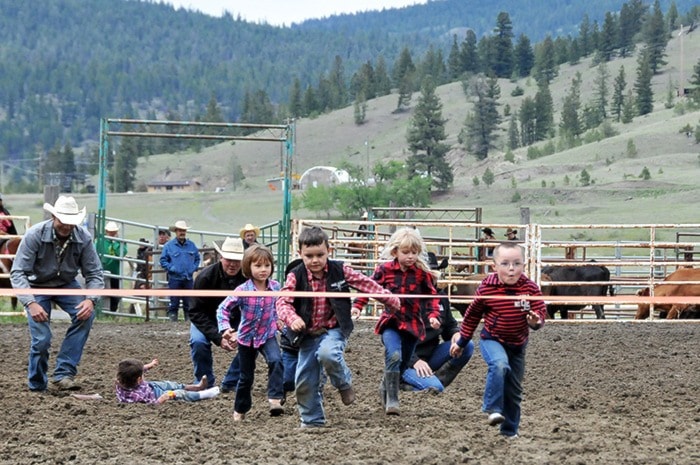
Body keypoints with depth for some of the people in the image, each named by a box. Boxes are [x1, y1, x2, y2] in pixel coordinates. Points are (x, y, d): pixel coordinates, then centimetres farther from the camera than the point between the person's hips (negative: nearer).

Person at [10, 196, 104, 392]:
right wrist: (31, 303, -39)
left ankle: (64, 374, -20)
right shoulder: (35, 235, -27)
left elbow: (94, 273, -12)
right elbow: (18, 273, -26)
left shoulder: (83, 237, -19)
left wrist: (91, 299, -31)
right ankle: (37, 385, 11)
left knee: (86, 315, -25)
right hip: (37, 287, -3)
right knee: (41, 339, -16)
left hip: (66, 284, 3)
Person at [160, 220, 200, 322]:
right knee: (174, 301, -2)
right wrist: (172, 268, -11)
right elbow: (163, 260, 1)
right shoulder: (169, 245, 0)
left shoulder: (191, 245, 9)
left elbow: (197, 258, 17)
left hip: (188, 278, 3)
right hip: (175, 278, -3)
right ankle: (173, 320, 2)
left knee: (189, 302, 7)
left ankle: (189, 318, 14)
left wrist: (193, 268, 2)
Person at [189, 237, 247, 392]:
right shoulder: (205, 277, -25)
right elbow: (196, 312, -21)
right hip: (207, 320, -2)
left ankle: (230, 384, -6)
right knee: (198, 341, -31)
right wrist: (218, 338, -32)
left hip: (236, 321, 2)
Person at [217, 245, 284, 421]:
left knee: (276, 361, -29)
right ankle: (240, 410, 31)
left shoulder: (275, 287, -11)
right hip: (247, 337, -1)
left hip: (267, 335, 1)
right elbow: (223, 309, -15)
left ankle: (275, 399, -29)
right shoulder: (243, 291, -21)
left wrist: (277, 324, 11)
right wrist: (225, 329, -26)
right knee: (246, 376, 11)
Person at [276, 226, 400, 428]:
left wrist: (393, 301, -1)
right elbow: (283, 301, -19)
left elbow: (366, 284, 0)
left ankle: (344, 383, -3)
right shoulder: (296, 276, -8)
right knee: (304, 381, 2)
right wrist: (292, 319, -40)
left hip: (334, 329, -2)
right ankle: (312, 419, 21)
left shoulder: (339, 271, -5)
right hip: (308, 334, 2)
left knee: (328, 354, -33)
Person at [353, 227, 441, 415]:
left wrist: (433, 315, -11)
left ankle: (386, 388, 40)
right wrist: (357, 306, -4)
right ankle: (392, 400, -16)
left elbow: (431, 296, 3)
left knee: (403, 364, 10)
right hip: (390, 322, -2)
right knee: (394, 356, -24)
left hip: (412, 324, 2)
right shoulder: (385, 270, -2)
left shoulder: (422, 273, -1)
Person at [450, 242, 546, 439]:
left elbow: (540, 312, -5)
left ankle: (510, 429, 24)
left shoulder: (530, 288, -11)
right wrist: (461, 341, 7)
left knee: (514, 389, 9)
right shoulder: (487, 288, -14)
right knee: (500, 365, -34)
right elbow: (473, 314, 0)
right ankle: (493, 409, -24)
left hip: (517, 344, 3)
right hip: (492, 339, -3)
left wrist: (536, 321, -31)